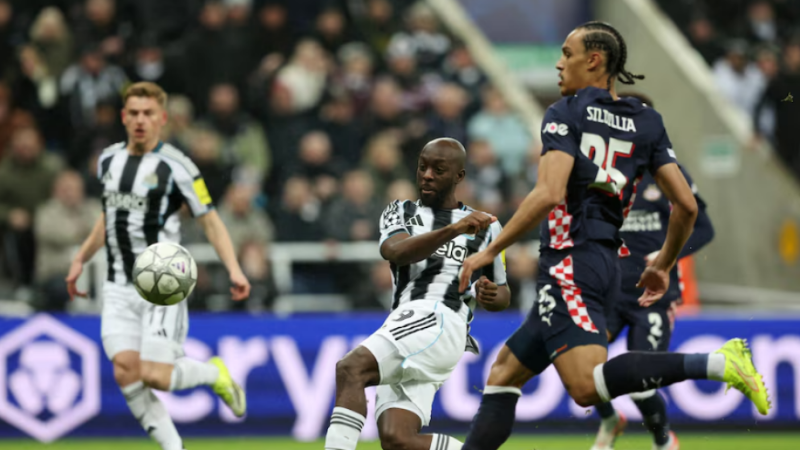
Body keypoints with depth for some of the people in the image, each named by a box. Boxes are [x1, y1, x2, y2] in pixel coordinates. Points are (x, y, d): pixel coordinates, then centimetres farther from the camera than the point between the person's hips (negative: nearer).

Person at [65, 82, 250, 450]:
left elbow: (210, 221, -6)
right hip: (119, 288, 5)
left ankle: (213, 373, 17)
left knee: (152, 374, -13)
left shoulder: (176, 166, -9)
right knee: (125, 369, -11)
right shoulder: (108, 160, 9)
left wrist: (234, 269, -18)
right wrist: (81, 259, 27)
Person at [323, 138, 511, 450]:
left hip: (440, 322, -4)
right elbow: (395, 251, -4)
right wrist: (452, 230, -20)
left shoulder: (484, 228, 18)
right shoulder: (401, 213, 21)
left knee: (350, 369, -28)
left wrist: (492, 296, 1)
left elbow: (502, 294, 27)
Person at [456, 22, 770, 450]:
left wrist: (490, 250, -11)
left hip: (570, 264, -9)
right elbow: (686, 204, 9)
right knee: (504, 372, 16)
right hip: (606, 266, 9)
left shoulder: (566, 113, -4)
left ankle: (715, 362, -31)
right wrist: (662, 266, 24)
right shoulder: (646, 121, 14)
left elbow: (549, 194, -18)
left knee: (587, 386, -25)